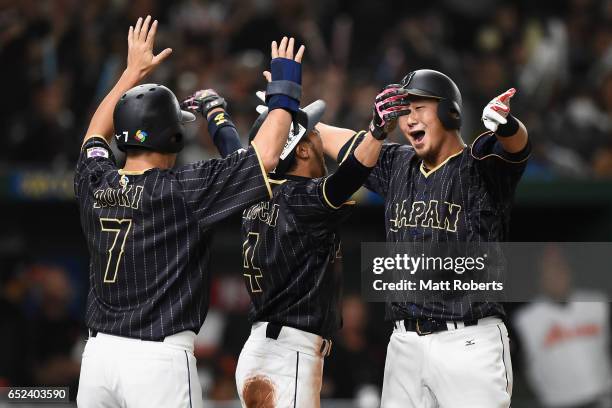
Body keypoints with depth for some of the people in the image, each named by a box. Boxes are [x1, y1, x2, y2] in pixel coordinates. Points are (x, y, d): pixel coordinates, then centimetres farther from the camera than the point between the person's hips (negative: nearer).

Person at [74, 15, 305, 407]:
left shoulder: (95, 183, 6)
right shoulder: (181, 189, -10)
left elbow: (96, 135, 30)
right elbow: (265, 155, -11)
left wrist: (133, 72, 38)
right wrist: (285, 89, 3)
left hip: (99, 352, 6)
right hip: (159, 358, -6)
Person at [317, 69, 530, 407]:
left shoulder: (482, 166, -4)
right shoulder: (397, 166, 14)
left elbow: (516, 144, -26)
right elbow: (336, 139, 28)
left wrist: (504, 124, -48)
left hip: (469, 342, -6)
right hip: (404, 342, 6)